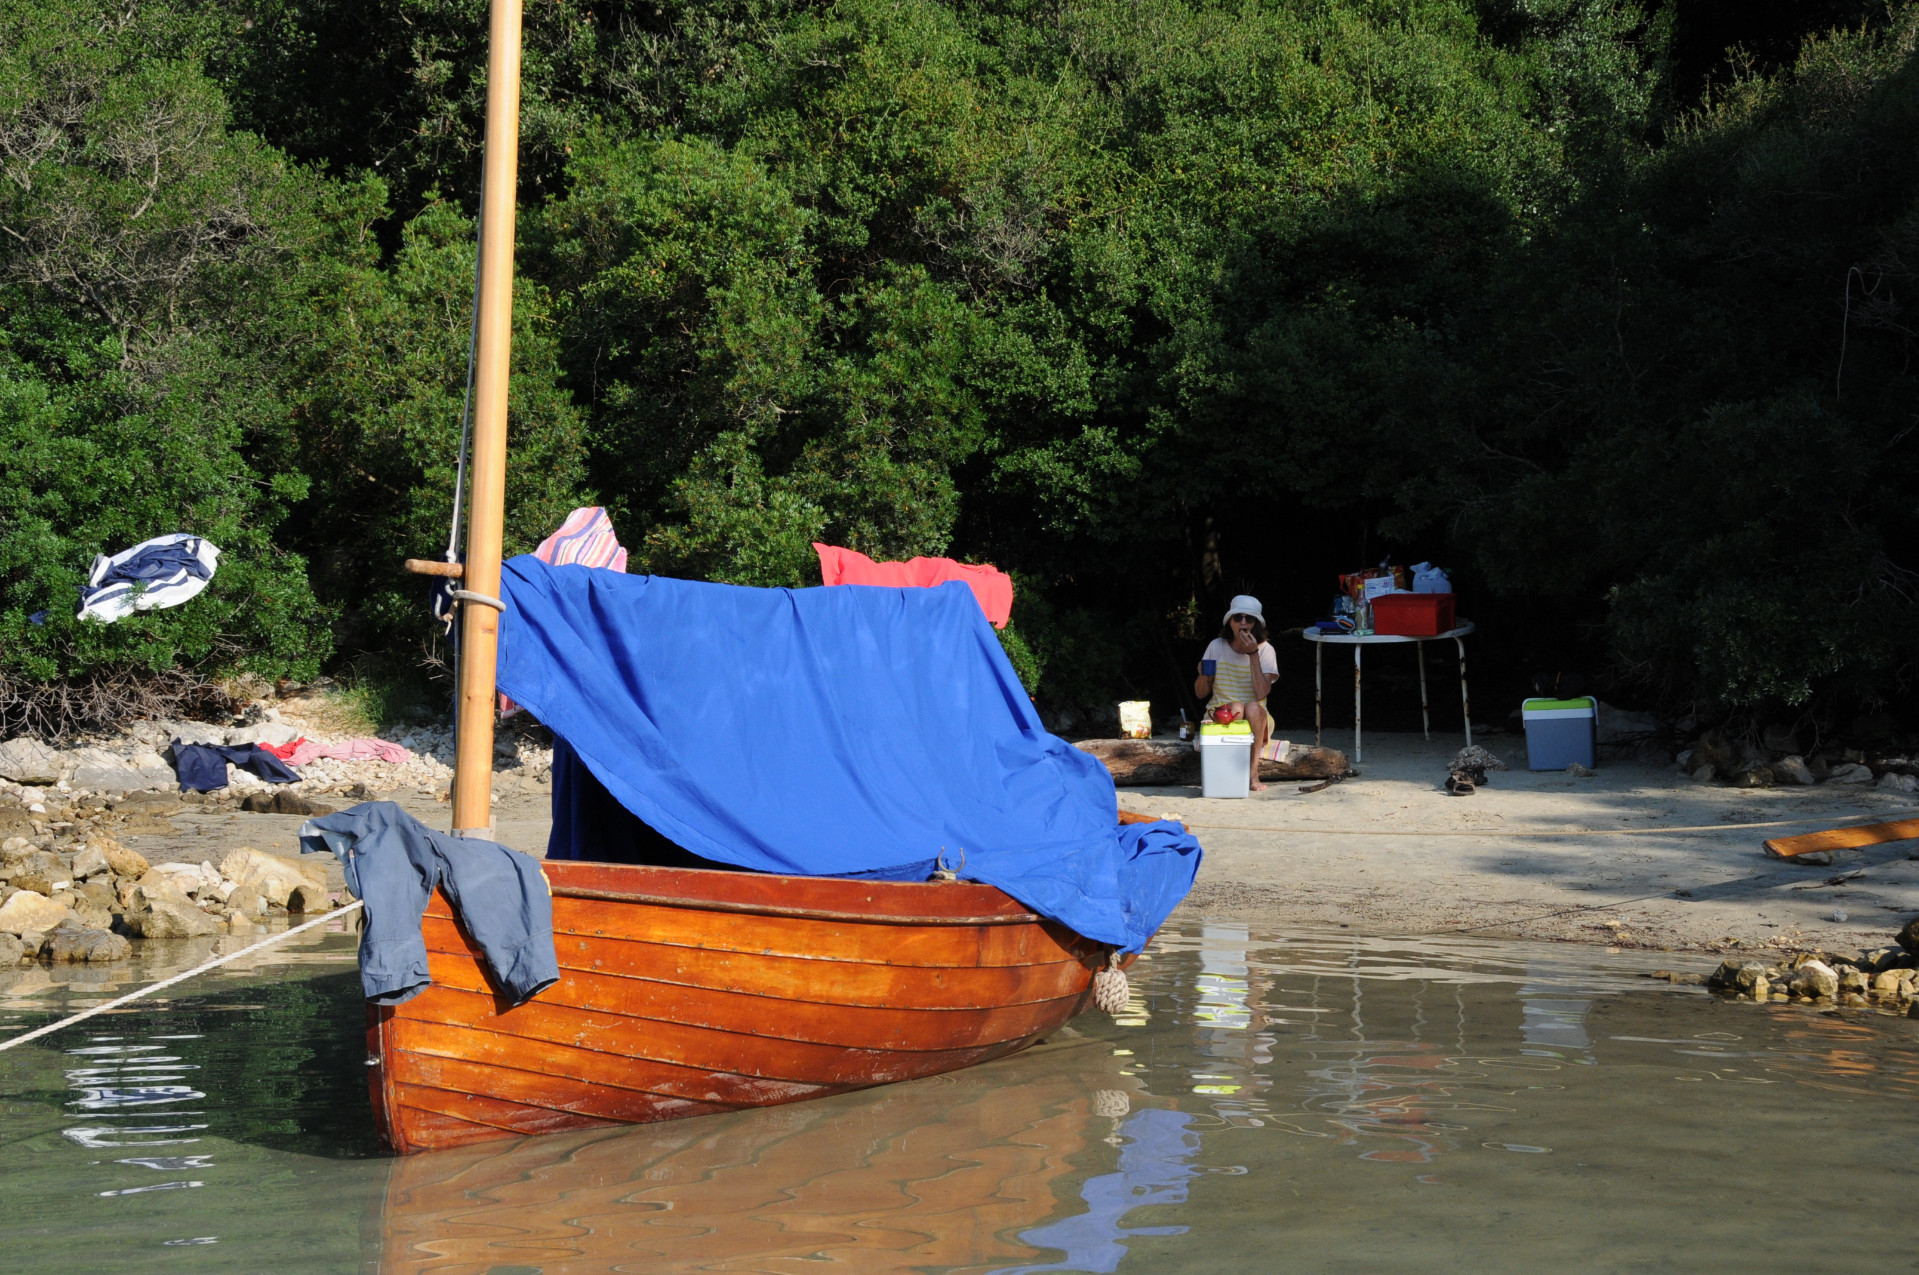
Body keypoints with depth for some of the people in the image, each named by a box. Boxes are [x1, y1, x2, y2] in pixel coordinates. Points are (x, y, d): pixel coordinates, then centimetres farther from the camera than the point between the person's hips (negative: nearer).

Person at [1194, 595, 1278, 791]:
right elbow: (1200, 693, 4)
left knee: (1253, 707, -34)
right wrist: (1204, 676, -19)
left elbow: (1261, 694, -18)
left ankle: (1253, 773, -29)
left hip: (1255, 722, 0)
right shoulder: (1216, 647, 0)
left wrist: (1253, 654, -22)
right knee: (1236, 707, -33)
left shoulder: (1265, 649, -4)